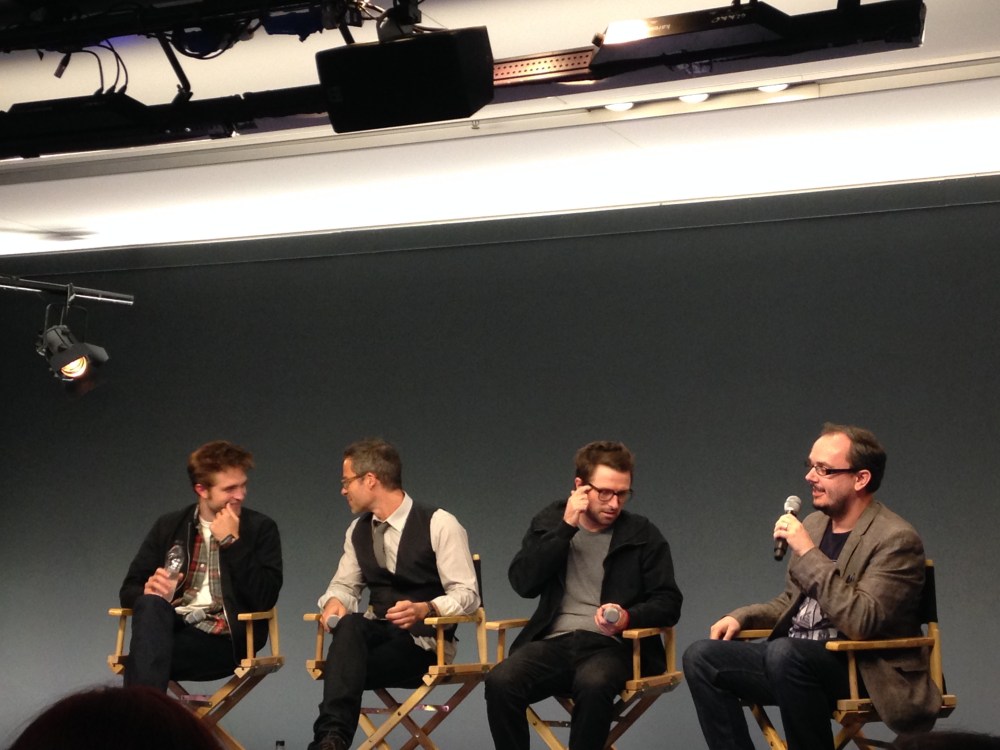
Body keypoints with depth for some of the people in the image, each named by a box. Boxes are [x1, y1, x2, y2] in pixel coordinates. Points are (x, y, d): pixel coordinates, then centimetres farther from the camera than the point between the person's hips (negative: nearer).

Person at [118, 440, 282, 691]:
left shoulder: (261, 528, 8)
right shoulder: (169, 527, 16)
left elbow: (265, 599, -5)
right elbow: (129, 589, 15)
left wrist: (232, 542, -9)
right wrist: (150, 591, -10)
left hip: (224, 640, -3)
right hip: (172, 627, 3)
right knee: (150, 605, -35)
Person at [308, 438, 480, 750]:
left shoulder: (439, 524, -9)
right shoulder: (358, 529, 12)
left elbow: (466, 595, -11)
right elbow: (344, 584, 21)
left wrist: (425, 609, -31)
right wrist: (334, 602, -5)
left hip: (421, 642, -5)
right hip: (375, 633, 5)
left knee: (345, 667, -34)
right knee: (349, 625, -34)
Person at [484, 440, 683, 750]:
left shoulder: (643, 535, 8)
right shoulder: (549, 523, 14)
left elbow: (668, 604, 5)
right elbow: (523, 583, 0)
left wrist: (629, 617, -16)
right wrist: (566, 527, -6)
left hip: (611, 646, -2)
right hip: (554, 642, 2)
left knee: (593, 684, -37)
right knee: (500, 681, -29)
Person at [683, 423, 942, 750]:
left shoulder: (896, 539, -13)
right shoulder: (814, 523, 13)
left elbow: (862, 624, -25)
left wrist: (808, 553, -24)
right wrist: (741, 617, 6)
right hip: (792, 660, 8)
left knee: (784, 652, -36)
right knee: (701, 657, -8)